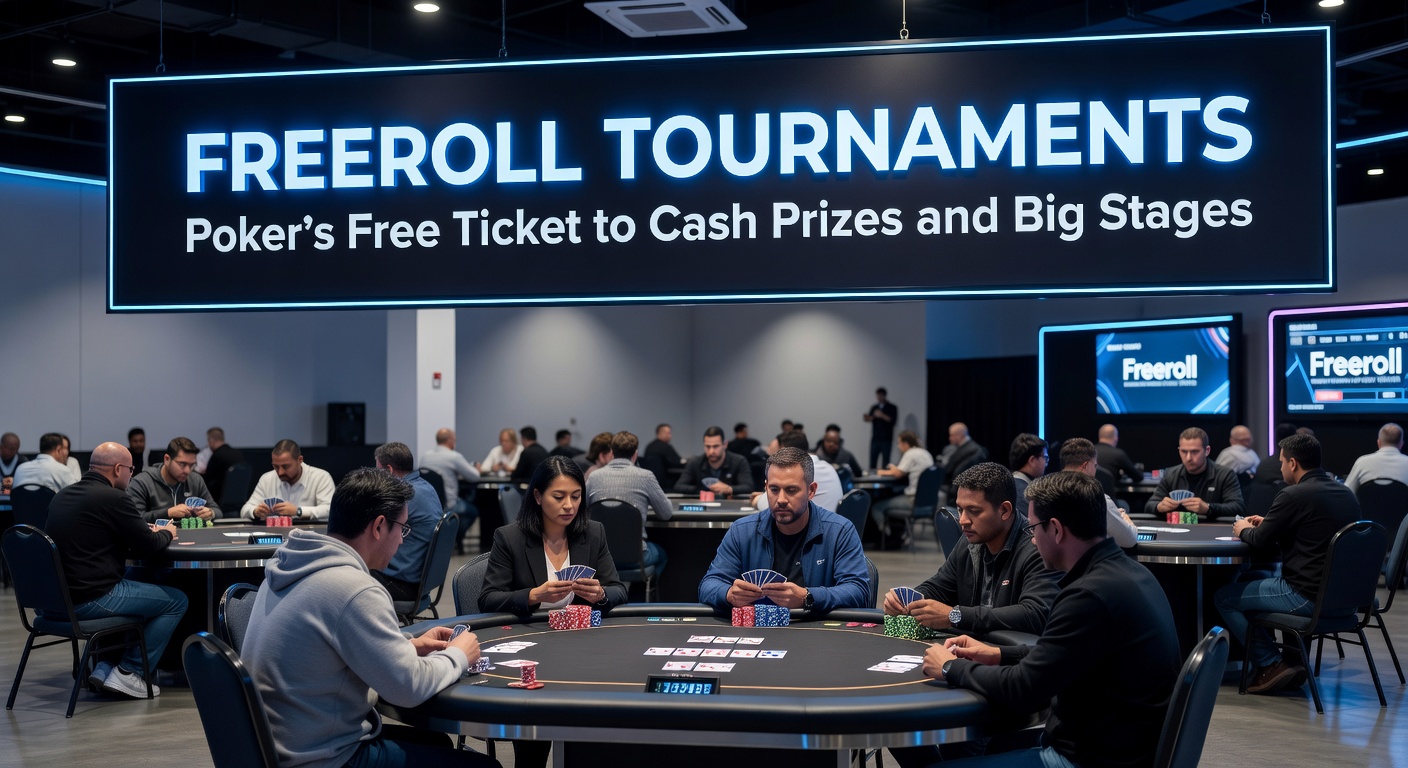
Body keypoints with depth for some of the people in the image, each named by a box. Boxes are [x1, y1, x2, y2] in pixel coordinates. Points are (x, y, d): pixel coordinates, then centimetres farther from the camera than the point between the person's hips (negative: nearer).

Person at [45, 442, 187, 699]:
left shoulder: (63, 495, 12)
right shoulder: (113, 498, -15)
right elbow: (148, 546, -10)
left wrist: (148, 532, 20)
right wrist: (167, 534, 13)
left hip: (56, 596, 9)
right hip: (91, 598, -9)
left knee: (134, 576, 32)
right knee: (176, 601, 5)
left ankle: (105, 667, 25)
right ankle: (130, 673, 6)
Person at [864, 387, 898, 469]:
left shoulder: (892, 408, 5)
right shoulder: (874, 407, 14)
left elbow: (893, 420, -7)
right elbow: (869, 418, 3)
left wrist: (882, 415, -18)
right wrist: (867, 417, -20)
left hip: (886, 439, -3)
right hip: (875, 438, 3)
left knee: (885, 461, -7)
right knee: (872, 461, -3)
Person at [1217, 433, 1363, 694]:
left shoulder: (1294, 495, -17)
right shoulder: (1345, 493, 9)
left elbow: (1260, 540, -8)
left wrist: (1244, 529, 14)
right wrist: (1267, 525, 24)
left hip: (1309, 596, -9)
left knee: (1223, 597, 5)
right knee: (1256, 577, 30)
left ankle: (1271, 666, 5)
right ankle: (1293, 661, 26)